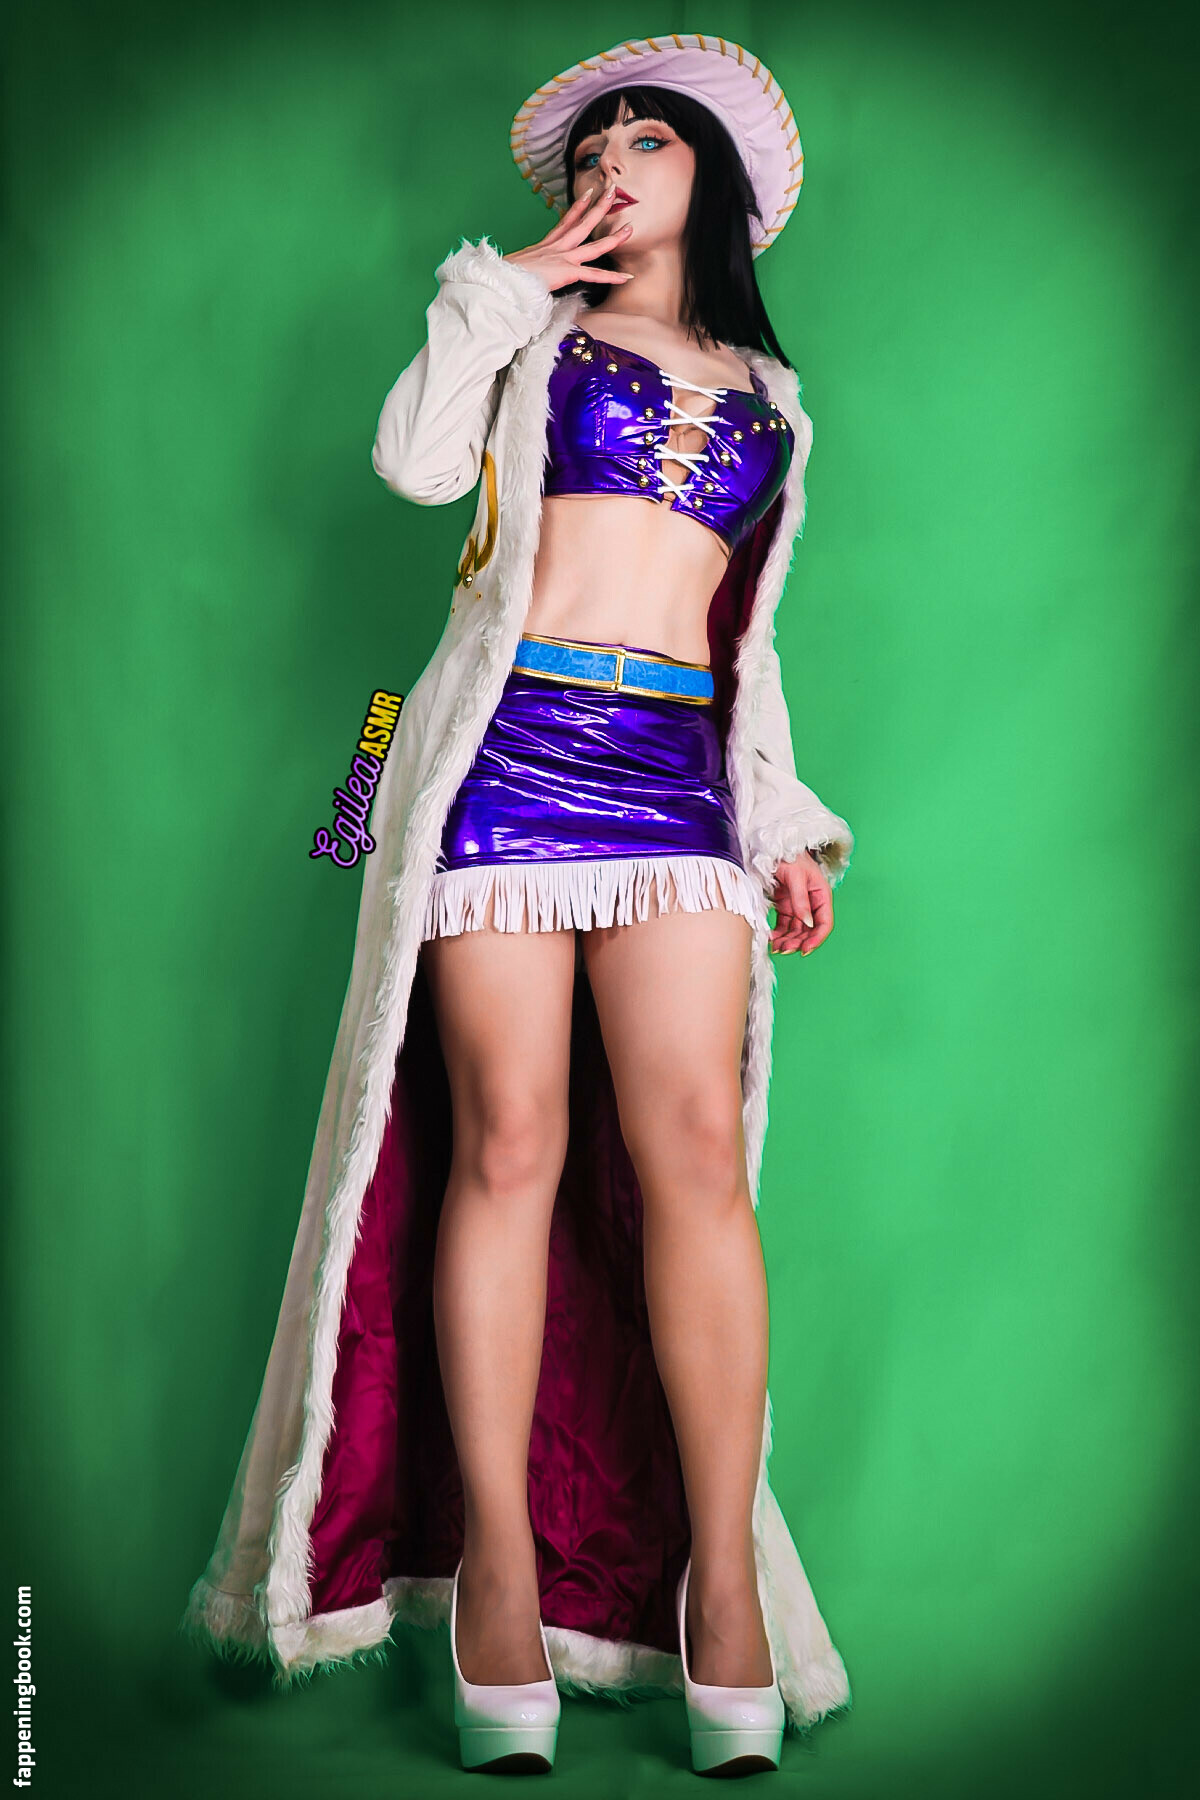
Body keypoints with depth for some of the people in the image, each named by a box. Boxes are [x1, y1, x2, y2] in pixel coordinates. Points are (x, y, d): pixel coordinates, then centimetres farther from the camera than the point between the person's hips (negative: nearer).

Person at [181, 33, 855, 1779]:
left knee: (694, 1149, -11)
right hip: (512, 743, -1)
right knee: (509, 1145, -9)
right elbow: (418, 459, -1)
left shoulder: (767, 397, 25)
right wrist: (509, 280, 7)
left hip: (678, 768, 2)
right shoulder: (535, 330, 18)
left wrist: (788, 828, 13)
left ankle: (721, 1577, -7)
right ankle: (495, 1561, -3)